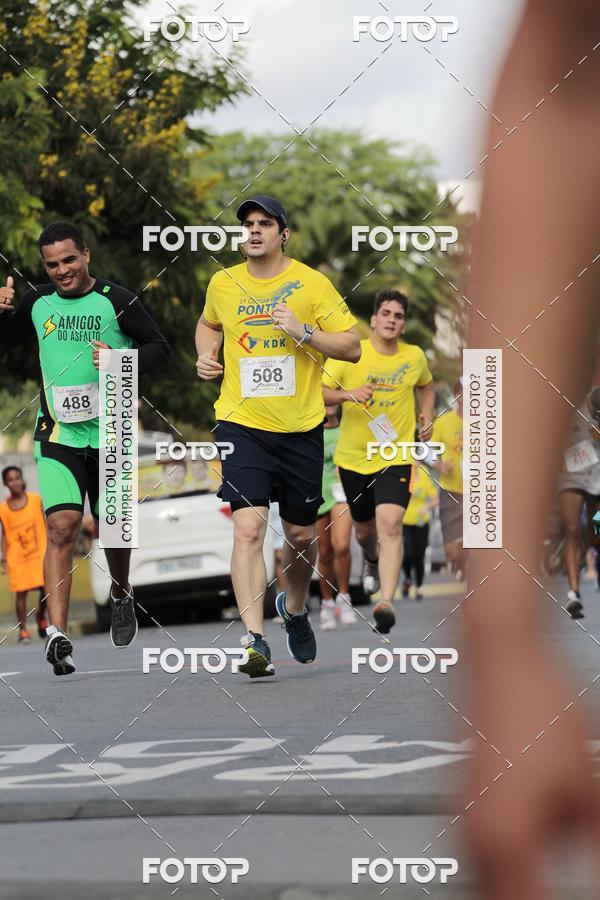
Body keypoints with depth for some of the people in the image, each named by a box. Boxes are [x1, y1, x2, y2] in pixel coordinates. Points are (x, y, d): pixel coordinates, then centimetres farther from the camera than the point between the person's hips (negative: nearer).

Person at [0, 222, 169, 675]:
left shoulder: (115, 301, -5)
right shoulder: (37, 302, 4)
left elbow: (159, 346, -2)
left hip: (110, 433, -1)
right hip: (57, 434, 1)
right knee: (62, 526, -16)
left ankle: (121, 595, 46)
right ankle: (58, 634, -21)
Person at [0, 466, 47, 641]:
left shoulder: (36, 499, -1)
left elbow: (46, 524, 5)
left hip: (40, 553, 0)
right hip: (17, 559, 0)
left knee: (47, 589, -4)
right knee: (21, 593, -1)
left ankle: (41, 616, 25)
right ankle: (23, 630, 9)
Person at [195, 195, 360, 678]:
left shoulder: (312, 284, -3)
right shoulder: (223, 283, 5)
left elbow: (352, 347, -3)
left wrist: (303, 332, -17)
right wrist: (206, 355, 9)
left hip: (300, 428, 0)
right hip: (242, 424, 0)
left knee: (301, 535, 11)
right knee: (248, 528, -17)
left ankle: (294, 608, 42)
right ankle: (254, 641, -20)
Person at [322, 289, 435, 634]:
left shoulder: (415, 357, 1)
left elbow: (426, 385, 23)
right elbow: (317, 391, -9)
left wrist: (427, 415, 7)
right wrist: (348, 394, -27)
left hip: (397, 455, -1)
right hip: (353, 457, 1)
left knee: (390, 524, -22)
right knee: (365, 529, 18)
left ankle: (387, 601, -30)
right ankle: (373, 562, 56)